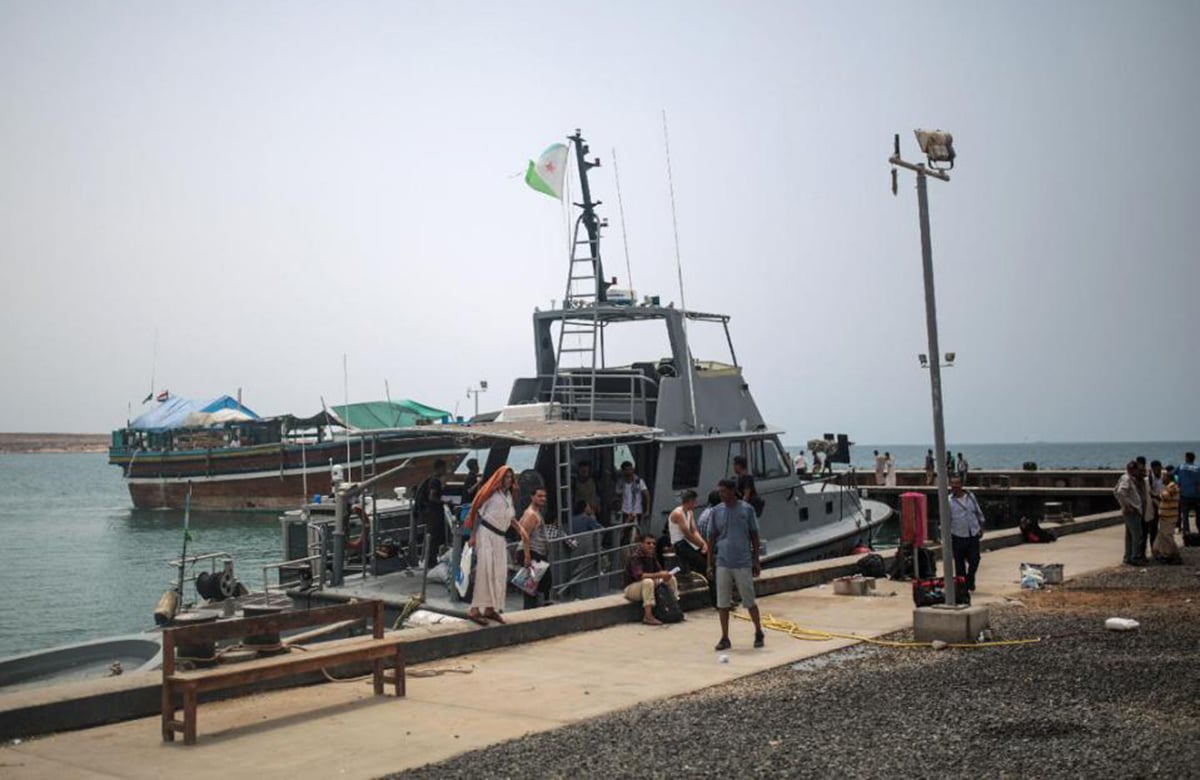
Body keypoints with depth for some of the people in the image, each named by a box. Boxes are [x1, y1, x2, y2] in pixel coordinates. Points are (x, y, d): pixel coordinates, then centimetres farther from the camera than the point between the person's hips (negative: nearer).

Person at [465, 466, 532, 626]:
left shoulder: (510, 496, 15)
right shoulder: (491, 493, -3)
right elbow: (478, 513, -4)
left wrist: (520, 528, 11)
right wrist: (473, 536, -9)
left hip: (500, 537, 7)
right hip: (486, 533, -7)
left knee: (500, 573, 3)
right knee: (485, 570, -14)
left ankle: (491, 608, 10)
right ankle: (475, 609, -16)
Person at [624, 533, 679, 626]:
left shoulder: (652, 556, 2)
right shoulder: (635, 557, -22)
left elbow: (659, 570, 5)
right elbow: (639, 575, -35)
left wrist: (665, 574, -20)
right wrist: (658, 575, -40)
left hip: (647, 586, 8)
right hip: (632, 588, -8)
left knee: (671, 579, 0)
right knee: (648, 581, -38)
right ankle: (648, 617, -38)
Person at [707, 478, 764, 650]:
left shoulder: (746, 509, -2)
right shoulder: (716, 511, 4)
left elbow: (754, 535, 3)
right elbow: (712, 538, 8)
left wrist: (756, 561, 2)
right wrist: (709, 564, 6)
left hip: (743, 563, -2)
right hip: (722, 564, 2)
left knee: (749, 601, 5)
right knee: (722, 603, 3)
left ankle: (759, 633, 22)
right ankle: (725, 638, 11)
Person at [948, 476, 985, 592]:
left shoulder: (971, 496, 5)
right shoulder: (949, 501, -5)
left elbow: (979, 513, 15)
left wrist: (981, 528, 12)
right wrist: (947, 537, -10)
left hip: (973, 535, 3)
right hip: (958, 537, -2)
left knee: (974, 560, 0)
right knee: (959, 564, 3)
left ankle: (970, 582, 21)